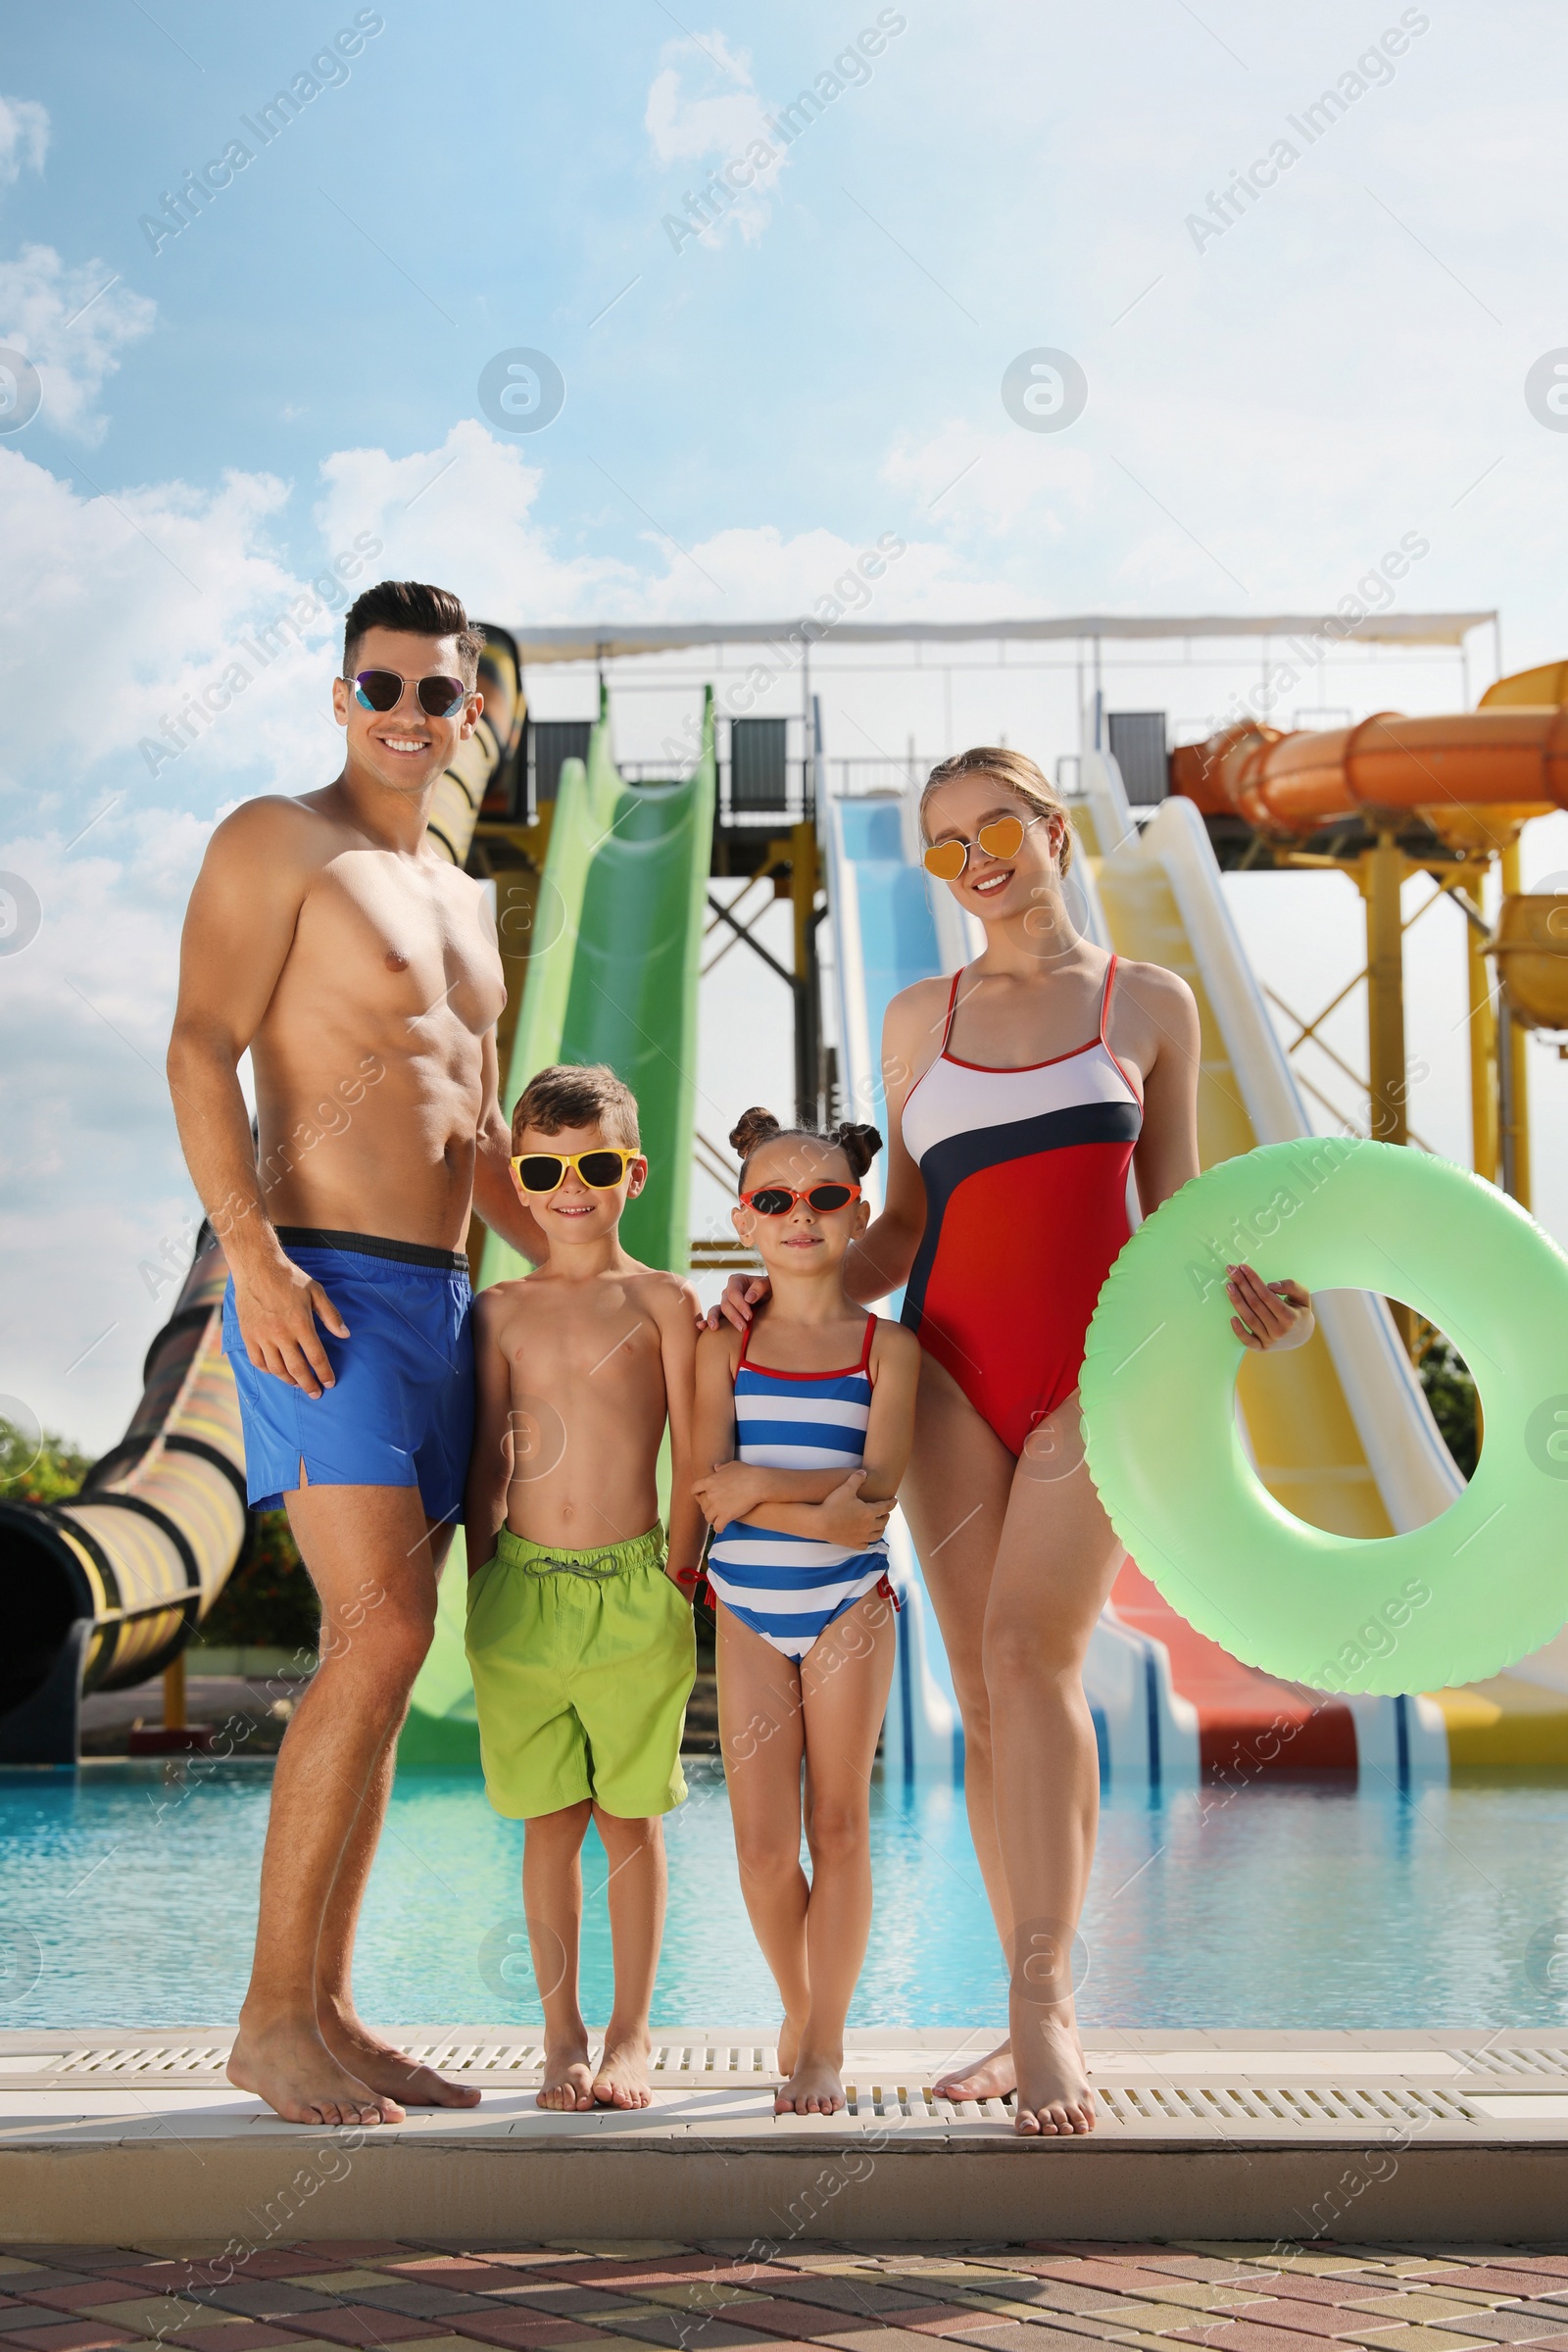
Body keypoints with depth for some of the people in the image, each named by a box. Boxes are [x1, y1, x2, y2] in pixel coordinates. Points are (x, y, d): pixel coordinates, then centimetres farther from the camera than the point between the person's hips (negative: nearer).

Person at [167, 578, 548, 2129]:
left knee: (376, 1659, 5)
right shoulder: (277, 843, 0)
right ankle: (271, 2015, -9)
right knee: (381, 1634, -17)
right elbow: (201, 1048, -9)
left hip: (437, 1295, 8)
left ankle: (324, 2011, 11)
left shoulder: (462, 900, 24)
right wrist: (252, 1252, -20)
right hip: (321, 1286, -8)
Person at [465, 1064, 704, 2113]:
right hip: (523, 1587, 2)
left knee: (629, 1816, 5)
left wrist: (678, 1574, -3)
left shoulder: (662, 1301, 1)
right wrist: (483, 1578, 4)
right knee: (549, 1820, 7)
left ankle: (631, 2034, 16)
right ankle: (563, 2036, 17)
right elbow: (489, 1459, 9)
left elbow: (693, 1458, 1)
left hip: (634, 1588, -2)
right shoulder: (501, 1311, 8)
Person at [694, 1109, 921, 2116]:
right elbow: (713, 1496, -9)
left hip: (850, 1607, -1)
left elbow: (874, 1493, -14)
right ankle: (797, 2009, 26)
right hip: (748, 1608, 1)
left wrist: (756, 1484, -17)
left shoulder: (887, 1347, -3)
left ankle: (827, 2044, 14)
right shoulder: (725, 1346, 1)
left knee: (838, 1824, 3)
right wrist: (820, 1507, -20)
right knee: (761, 1840, 1)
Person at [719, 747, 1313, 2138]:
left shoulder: (1149, 1003, 9)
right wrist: (795, 1292, 0)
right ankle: (1041, 2025, 7)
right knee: (986, 1694, 0)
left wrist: (1243, 1295, -10)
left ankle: (1044, 1998, -21)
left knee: (1030, 1650, -20)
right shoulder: (920, 1018, 15)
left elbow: (1176, 1213, 10)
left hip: (1093, 1368, -3)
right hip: (952, 1369, 3)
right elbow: (906, 1228, 16)